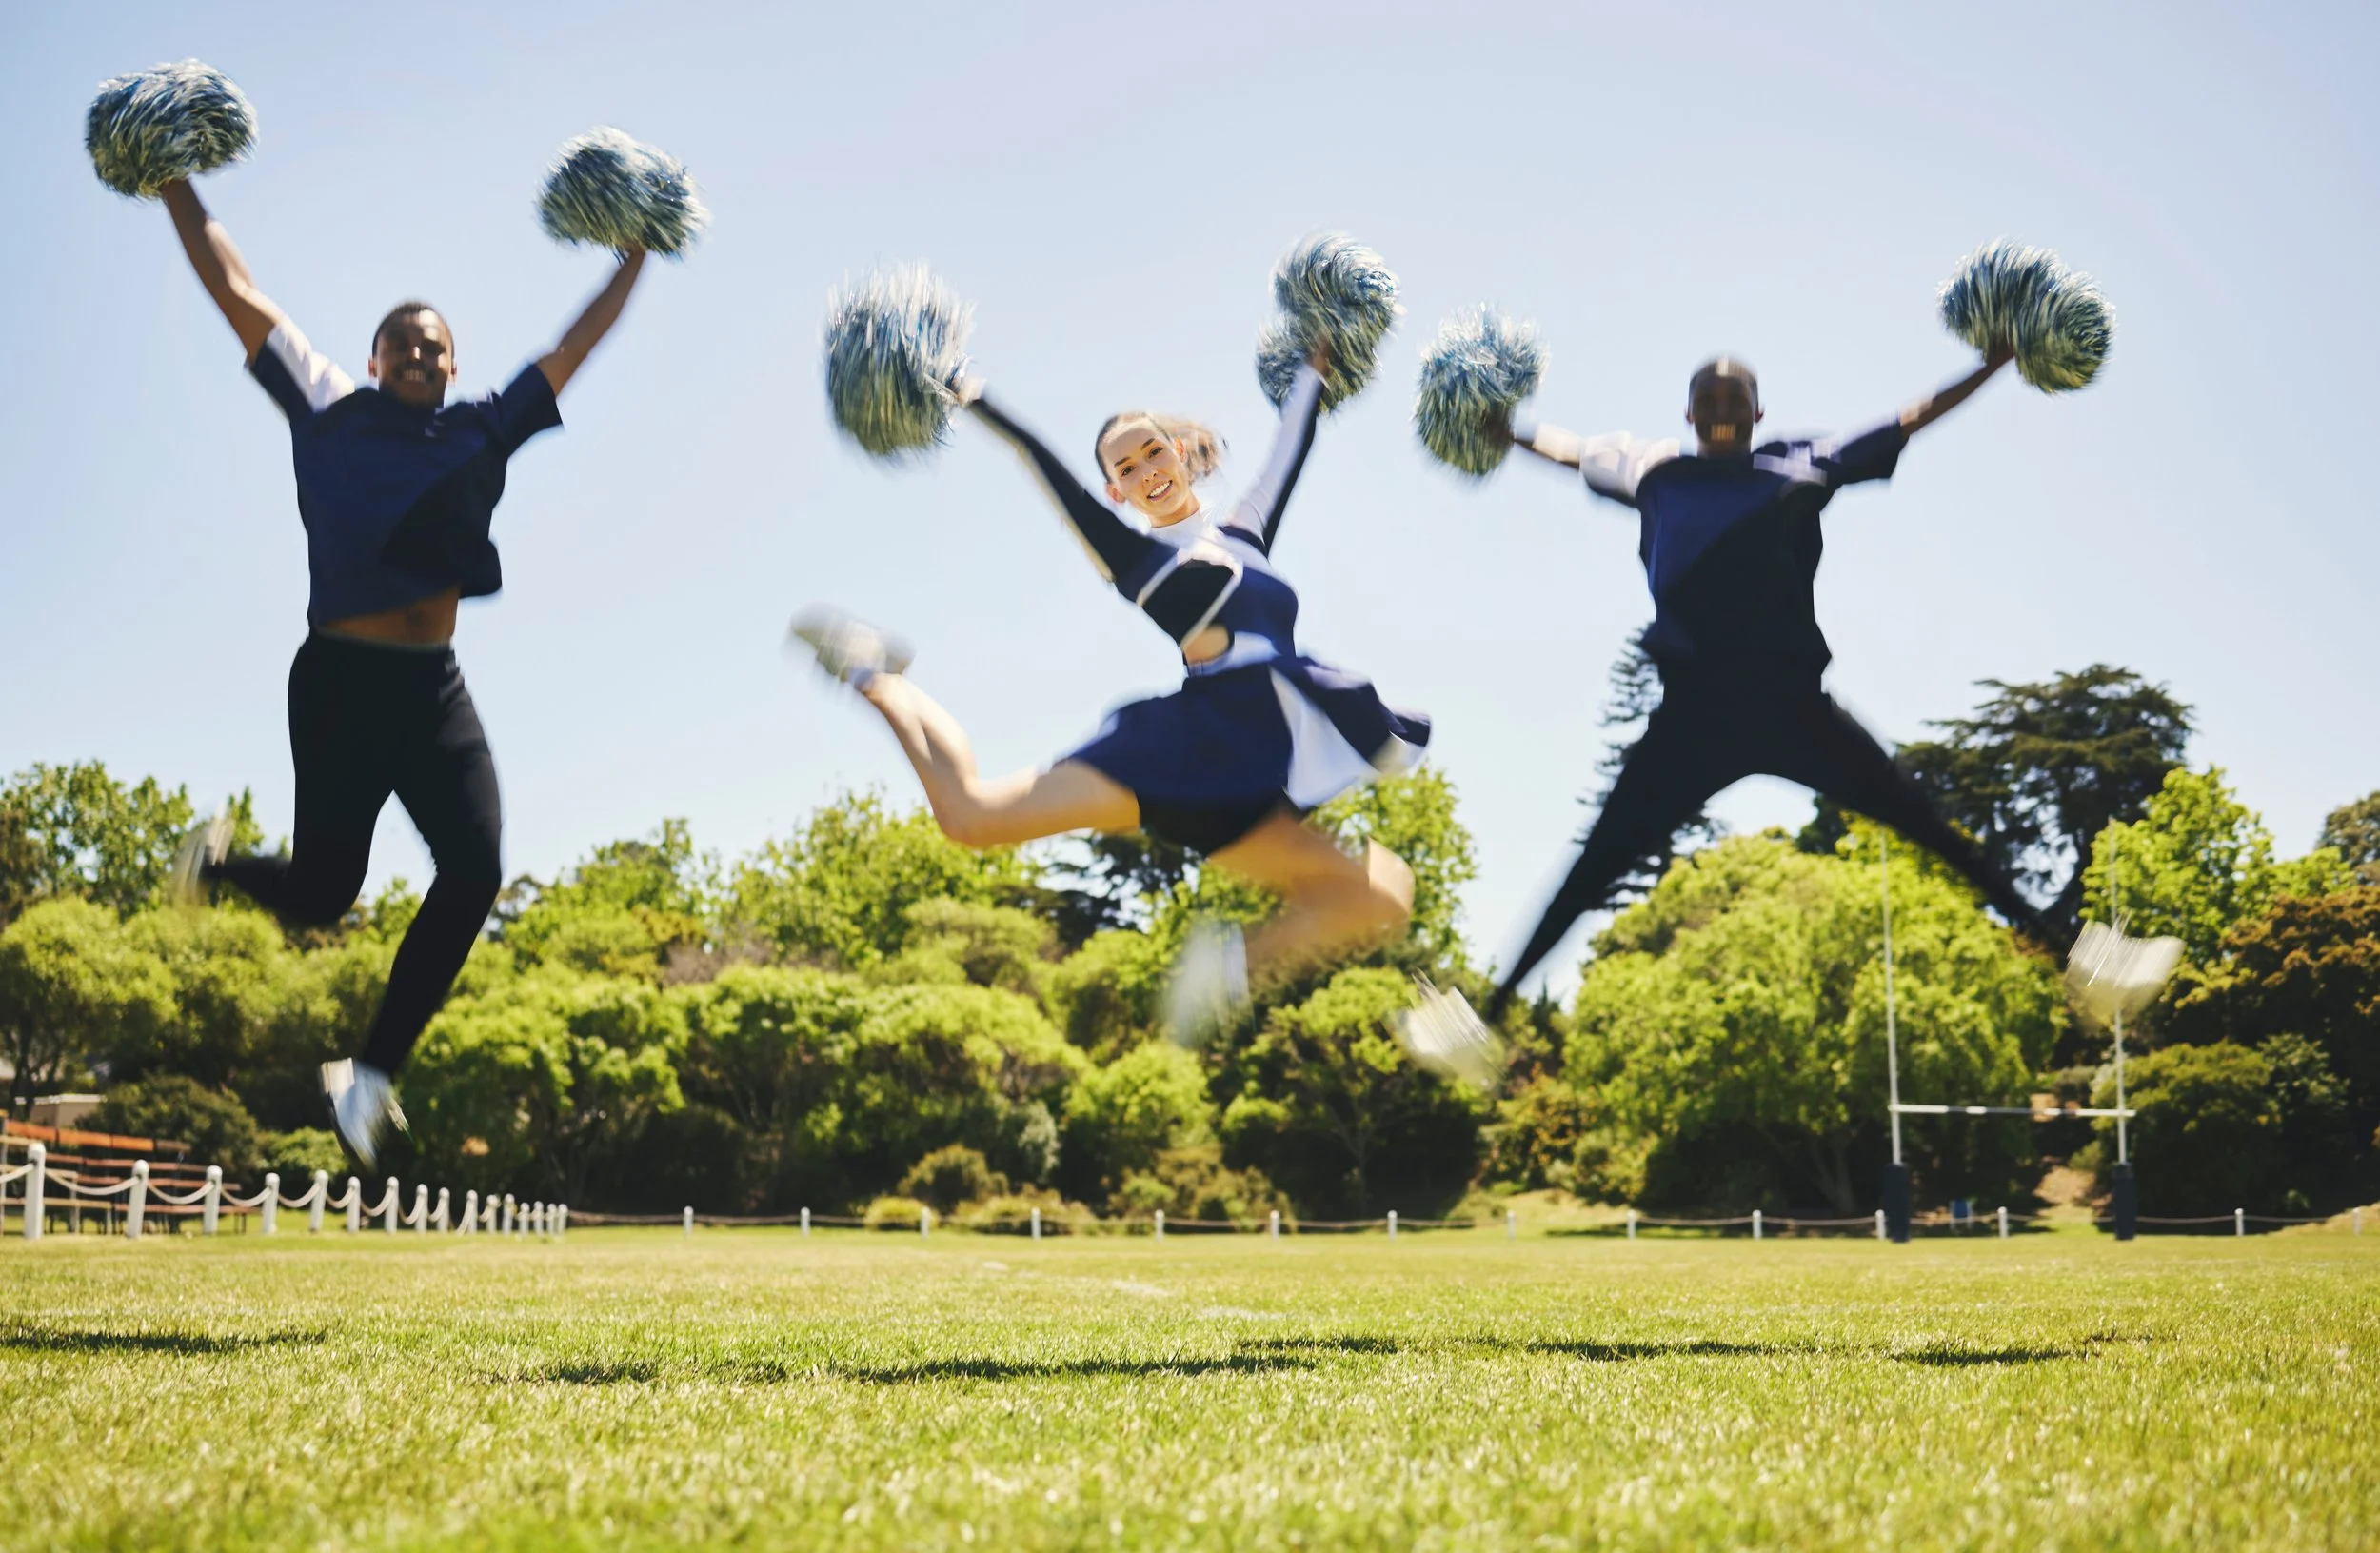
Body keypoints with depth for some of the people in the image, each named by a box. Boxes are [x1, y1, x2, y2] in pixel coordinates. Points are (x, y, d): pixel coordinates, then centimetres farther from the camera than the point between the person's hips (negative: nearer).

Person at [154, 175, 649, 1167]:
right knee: (319, 894, -6)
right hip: (339, 679, -3)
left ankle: (371, 1074, -1)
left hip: (434, 691, 3)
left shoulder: (483, 431, 13)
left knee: (474, 872, -15)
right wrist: (173, 185, 8)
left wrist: (633, 259, 19)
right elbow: (233, 289, 8)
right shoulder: (330, 410, 7)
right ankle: (217, 863, 32)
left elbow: (575, 347, 19)